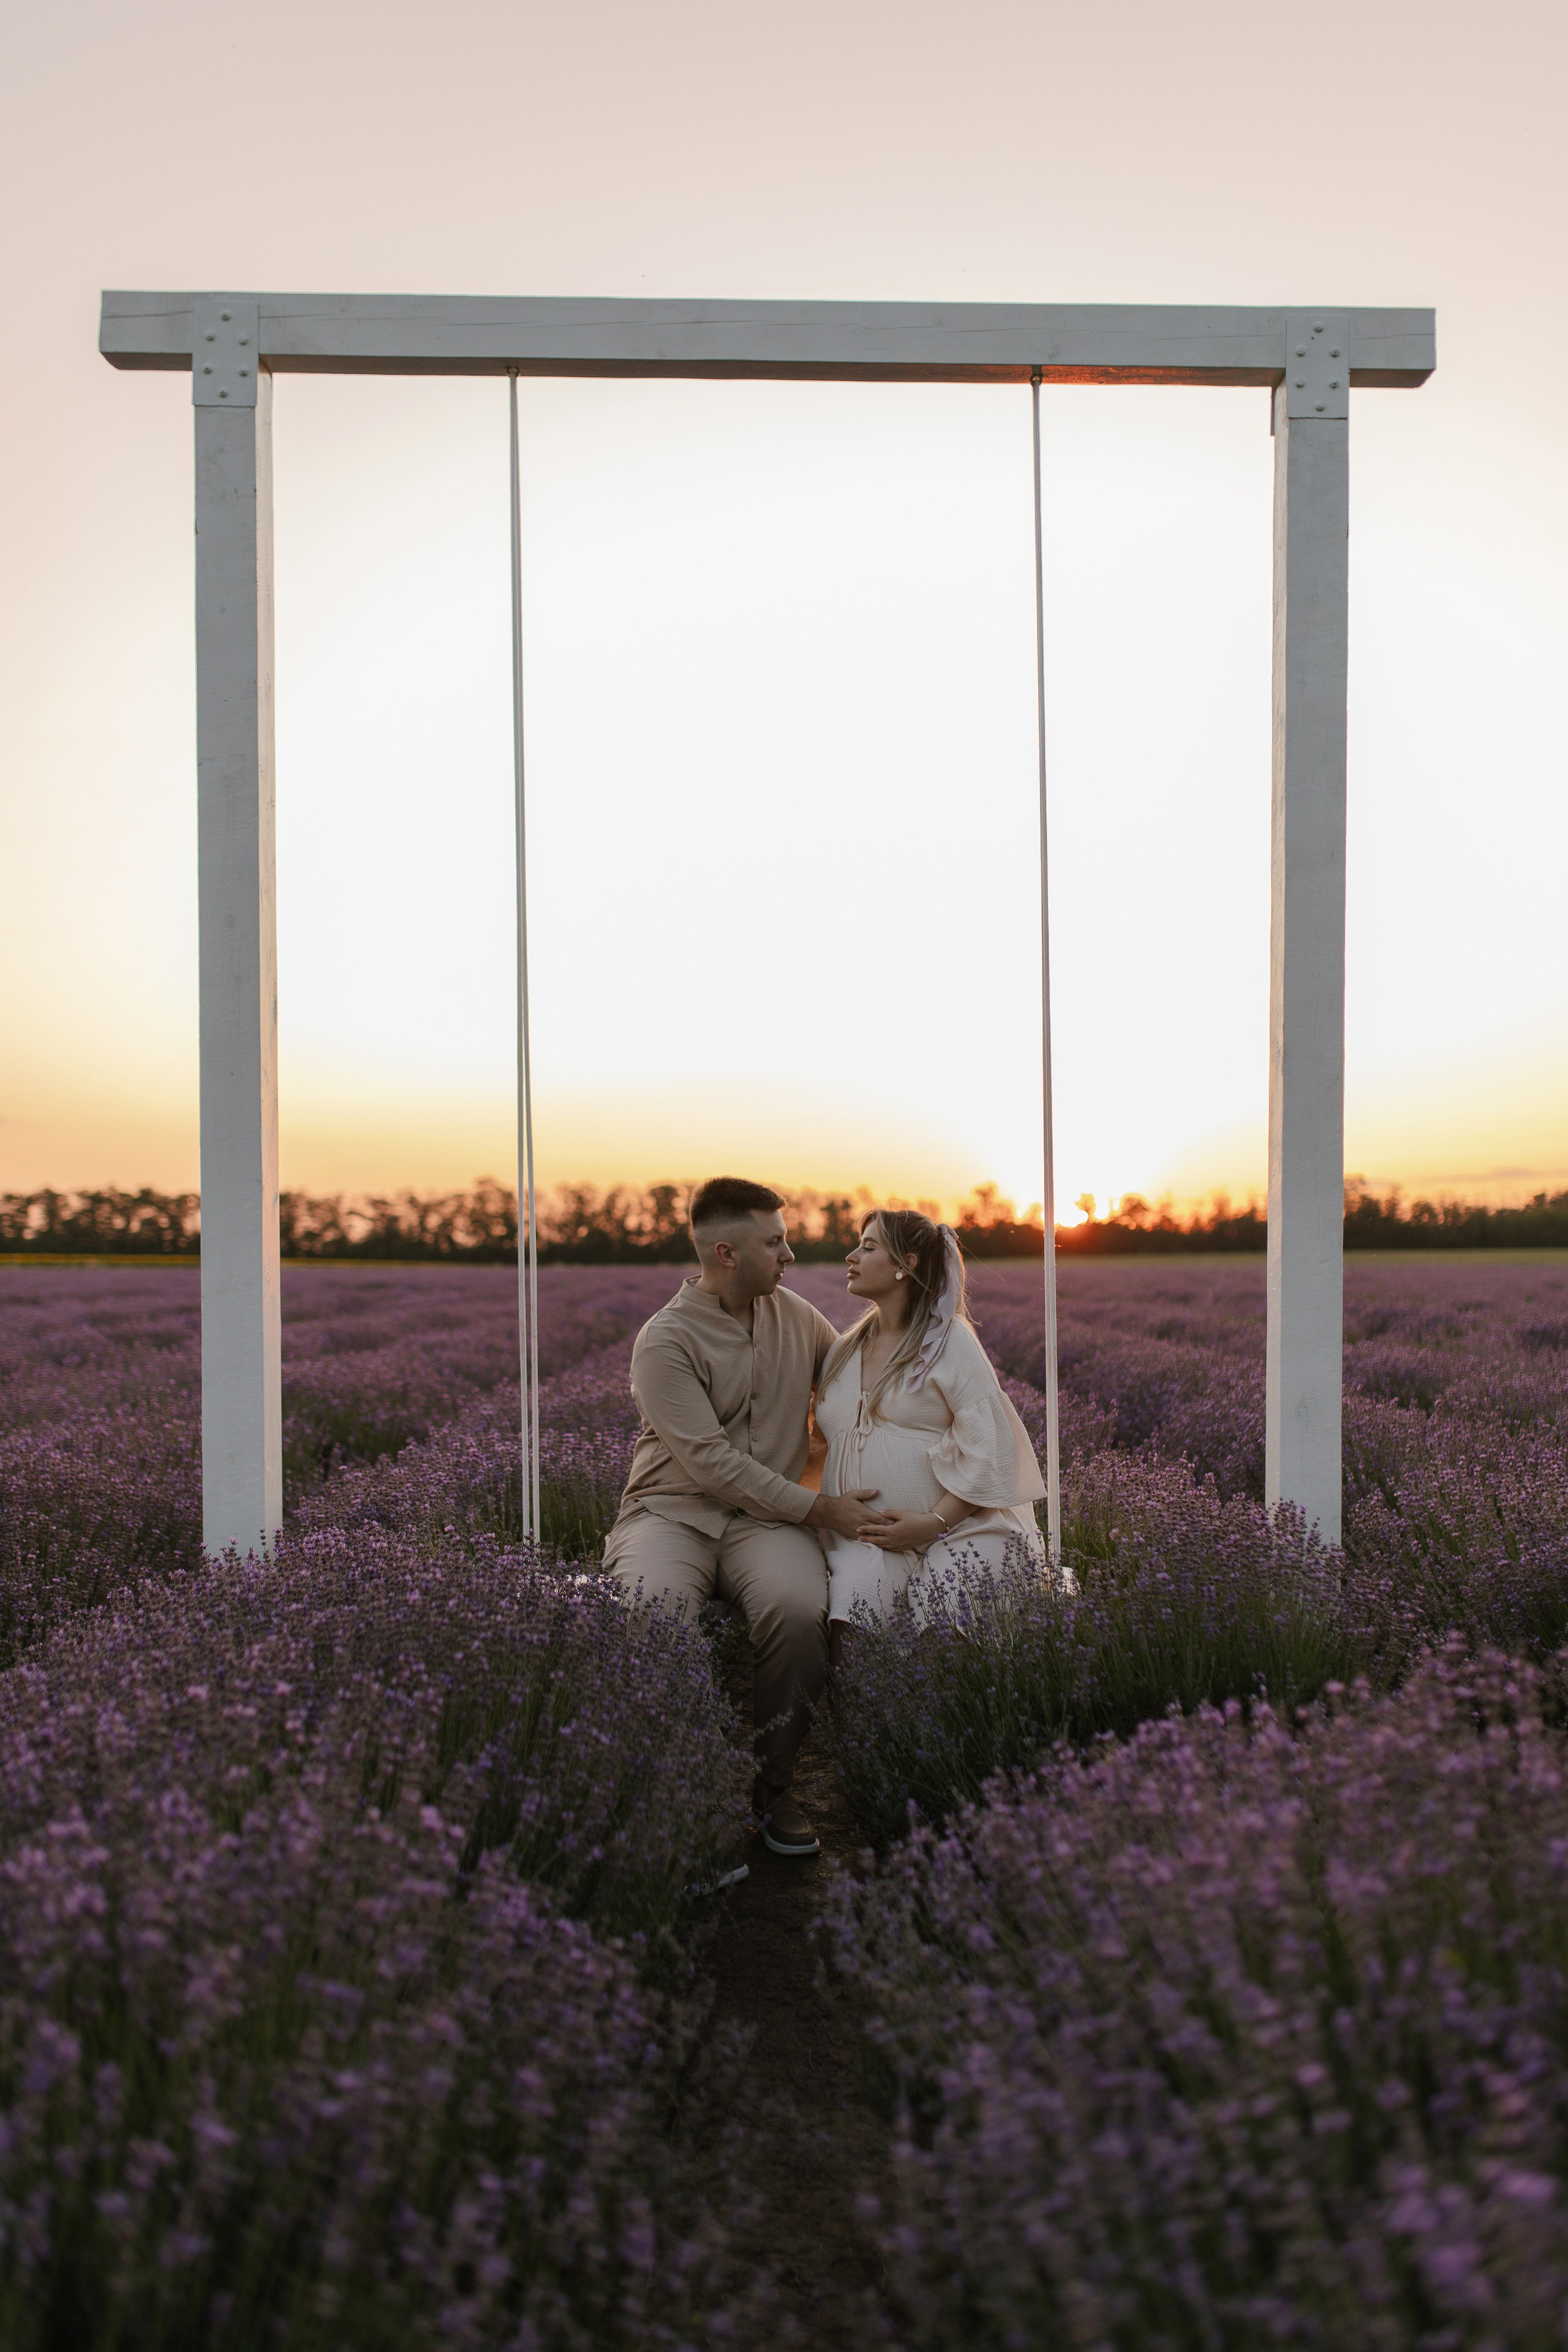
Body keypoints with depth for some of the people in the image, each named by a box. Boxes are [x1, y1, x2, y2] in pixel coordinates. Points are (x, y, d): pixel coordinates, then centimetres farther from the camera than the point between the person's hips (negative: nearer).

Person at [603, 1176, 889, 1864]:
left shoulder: (796, 1316, 10)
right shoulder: (666, 1341, -9)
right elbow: (711, 1462, -14)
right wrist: (821, 1509, -14)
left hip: (768, 1520, 3)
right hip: (674, 1513, -3)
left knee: (798, 1606, -31)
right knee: (657, 1612, -35)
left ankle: (772, 1788, -11)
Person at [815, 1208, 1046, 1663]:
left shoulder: (949, 1340, 1)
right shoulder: (843, 1350, 18)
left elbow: (989, 1446, -7)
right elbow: (828, 1440, 22)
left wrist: (934, 1522, -15)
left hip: (955, 1529, -3)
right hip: (866, 1536, 4)